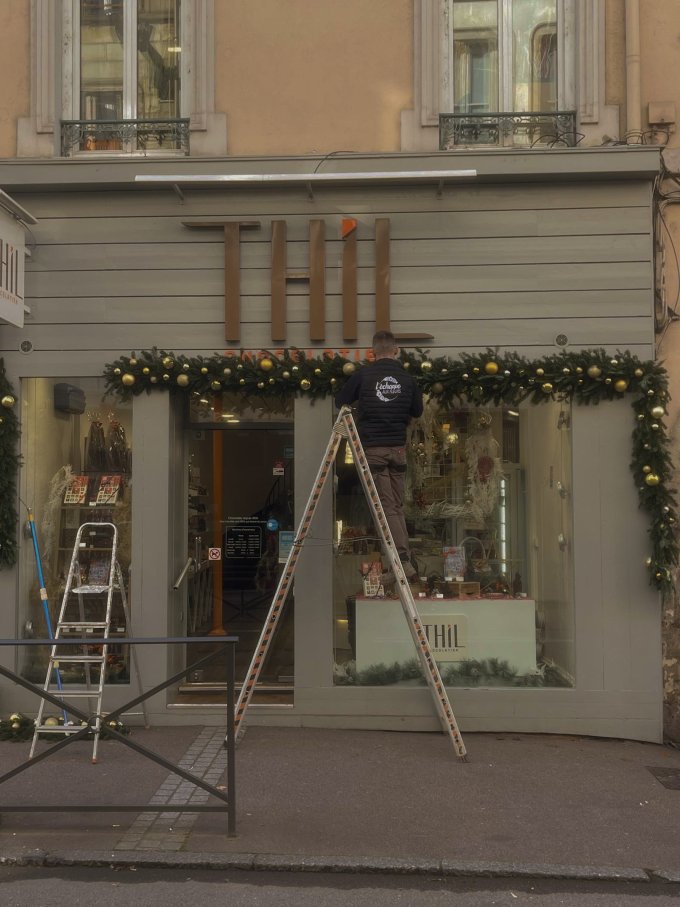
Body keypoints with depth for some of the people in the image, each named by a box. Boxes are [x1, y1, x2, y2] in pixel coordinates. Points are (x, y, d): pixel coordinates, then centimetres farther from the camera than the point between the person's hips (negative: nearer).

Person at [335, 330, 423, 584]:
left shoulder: (363, 375, -3)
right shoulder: (407, 378, 4)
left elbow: (340, 401, 9)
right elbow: (417, 411, 16)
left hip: (372, 446, -3)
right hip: (398, 448, 3)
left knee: (387, 506, -5)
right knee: (397, 505, 11)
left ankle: (403, 561, -12)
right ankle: (403, 561, 10)